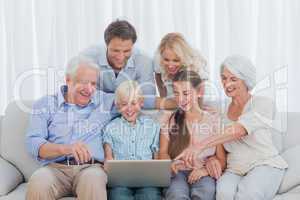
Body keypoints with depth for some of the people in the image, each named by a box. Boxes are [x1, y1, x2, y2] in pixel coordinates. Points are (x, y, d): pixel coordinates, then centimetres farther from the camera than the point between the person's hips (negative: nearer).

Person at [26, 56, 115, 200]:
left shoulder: (106, 101, 18)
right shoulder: (45, 104, 13)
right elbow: (33, 143, 0)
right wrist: (65, 148, -19)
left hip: (91, 167, 0)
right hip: (55, 167, 0)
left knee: (93, 180, -36)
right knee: (38, 183, -34)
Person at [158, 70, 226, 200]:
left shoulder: (214, 120, 7)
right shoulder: (169, 120, 12)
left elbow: (222, 160, 6)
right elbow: (163, 152, 12)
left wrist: (206, 170, -15)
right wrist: (170, 164, -11)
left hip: (204, 174, 0)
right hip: (178, 172, 1)